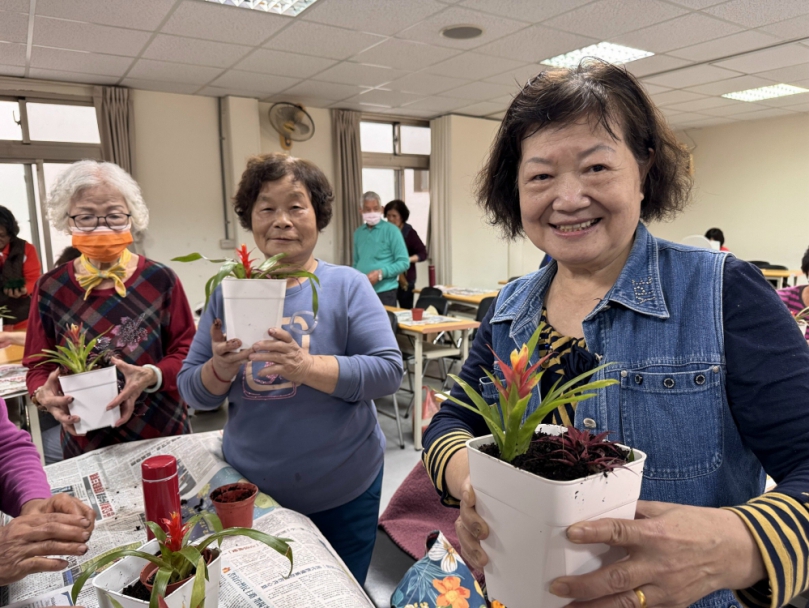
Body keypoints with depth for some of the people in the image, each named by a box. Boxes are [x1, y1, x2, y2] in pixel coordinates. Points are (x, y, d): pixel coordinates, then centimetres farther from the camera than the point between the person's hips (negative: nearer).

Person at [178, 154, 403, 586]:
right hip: (251, 490, 2)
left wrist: (306, 367, -30)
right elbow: (190, 390, 0)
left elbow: (388, 370, -16)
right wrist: (220, 369, -22)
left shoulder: (346, 285, -9)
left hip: (343, 490, -2)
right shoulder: (229, 292, -1)